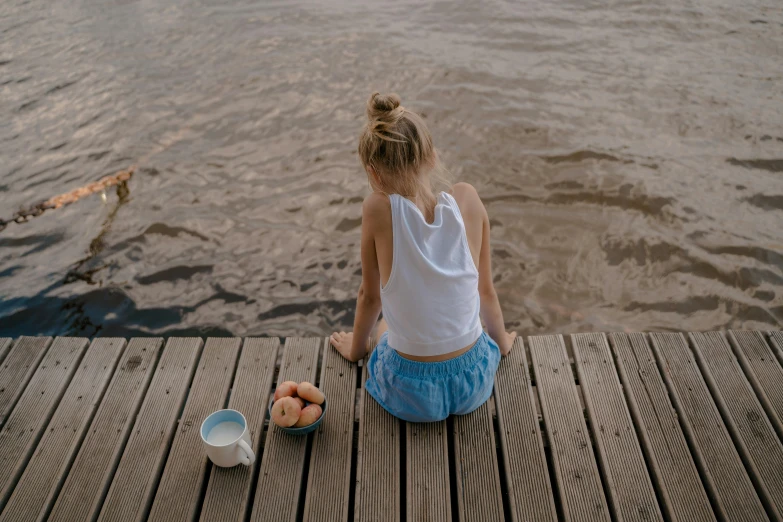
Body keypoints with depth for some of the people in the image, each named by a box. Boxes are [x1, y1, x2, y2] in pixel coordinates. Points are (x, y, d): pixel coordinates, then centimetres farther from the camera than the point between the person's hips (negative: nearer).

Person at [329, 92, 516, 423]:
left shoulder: (378, 210, -20)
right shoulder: (467, 200, -14)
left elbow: (371, 297, -6)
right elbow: (486, 289, -2)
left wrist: (356, 348, 15)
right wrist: (501, 342, 18)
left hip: (410, 395, -2)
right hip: (474, 382, 2)